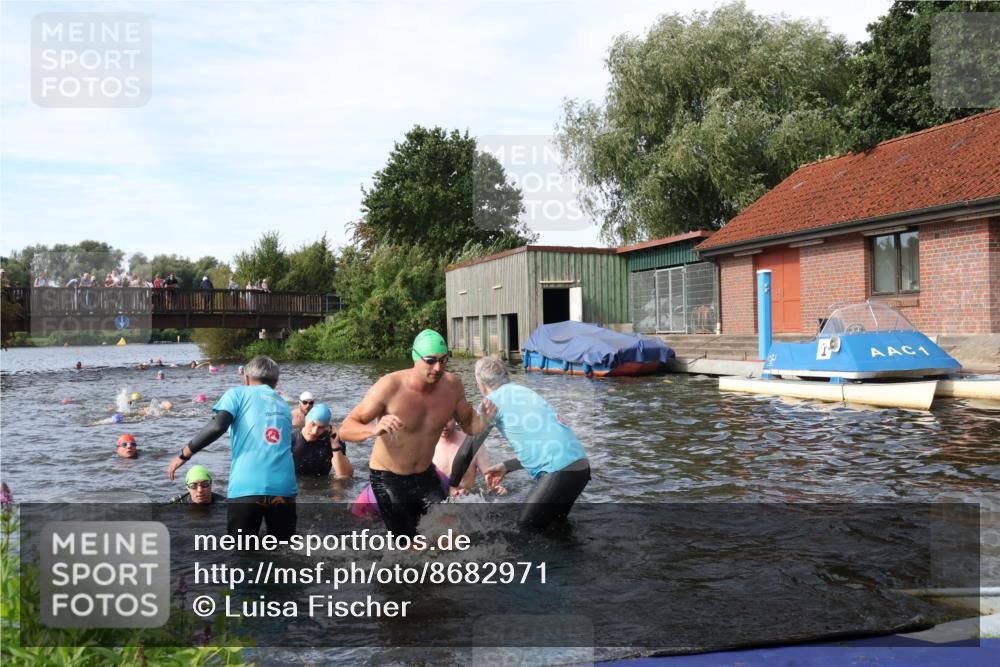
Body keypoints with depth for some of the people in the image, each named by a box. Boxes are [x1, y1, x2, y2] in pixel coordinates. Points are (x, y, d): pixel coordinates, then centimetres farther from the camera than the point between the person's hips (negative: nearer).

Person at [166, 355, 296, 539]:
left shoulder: (238, 393, 12)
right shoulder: (284, 405, 25)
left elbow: (217, 427, -5)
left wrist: (184, 454, 4)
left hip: (246, 489, -3)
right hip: (284, 489, 3)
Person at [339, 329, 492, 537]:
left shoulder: (452, 385, -11)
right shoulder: (390, 387, -25)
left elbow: (470, 424, 5)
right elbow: (345, 429, -24)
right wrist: (374, 430, -46)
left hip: (426, 476, 5)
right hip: (388, 480, -4)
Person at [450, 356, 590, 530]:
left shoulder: (493, 400, 0)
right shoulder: (522, 392, 22)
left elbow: (465, 453, 1)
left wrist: (451, 486, 16)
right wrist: (506, 467, 35)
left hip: (561, 471, -8)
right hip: (579, 465, 8)